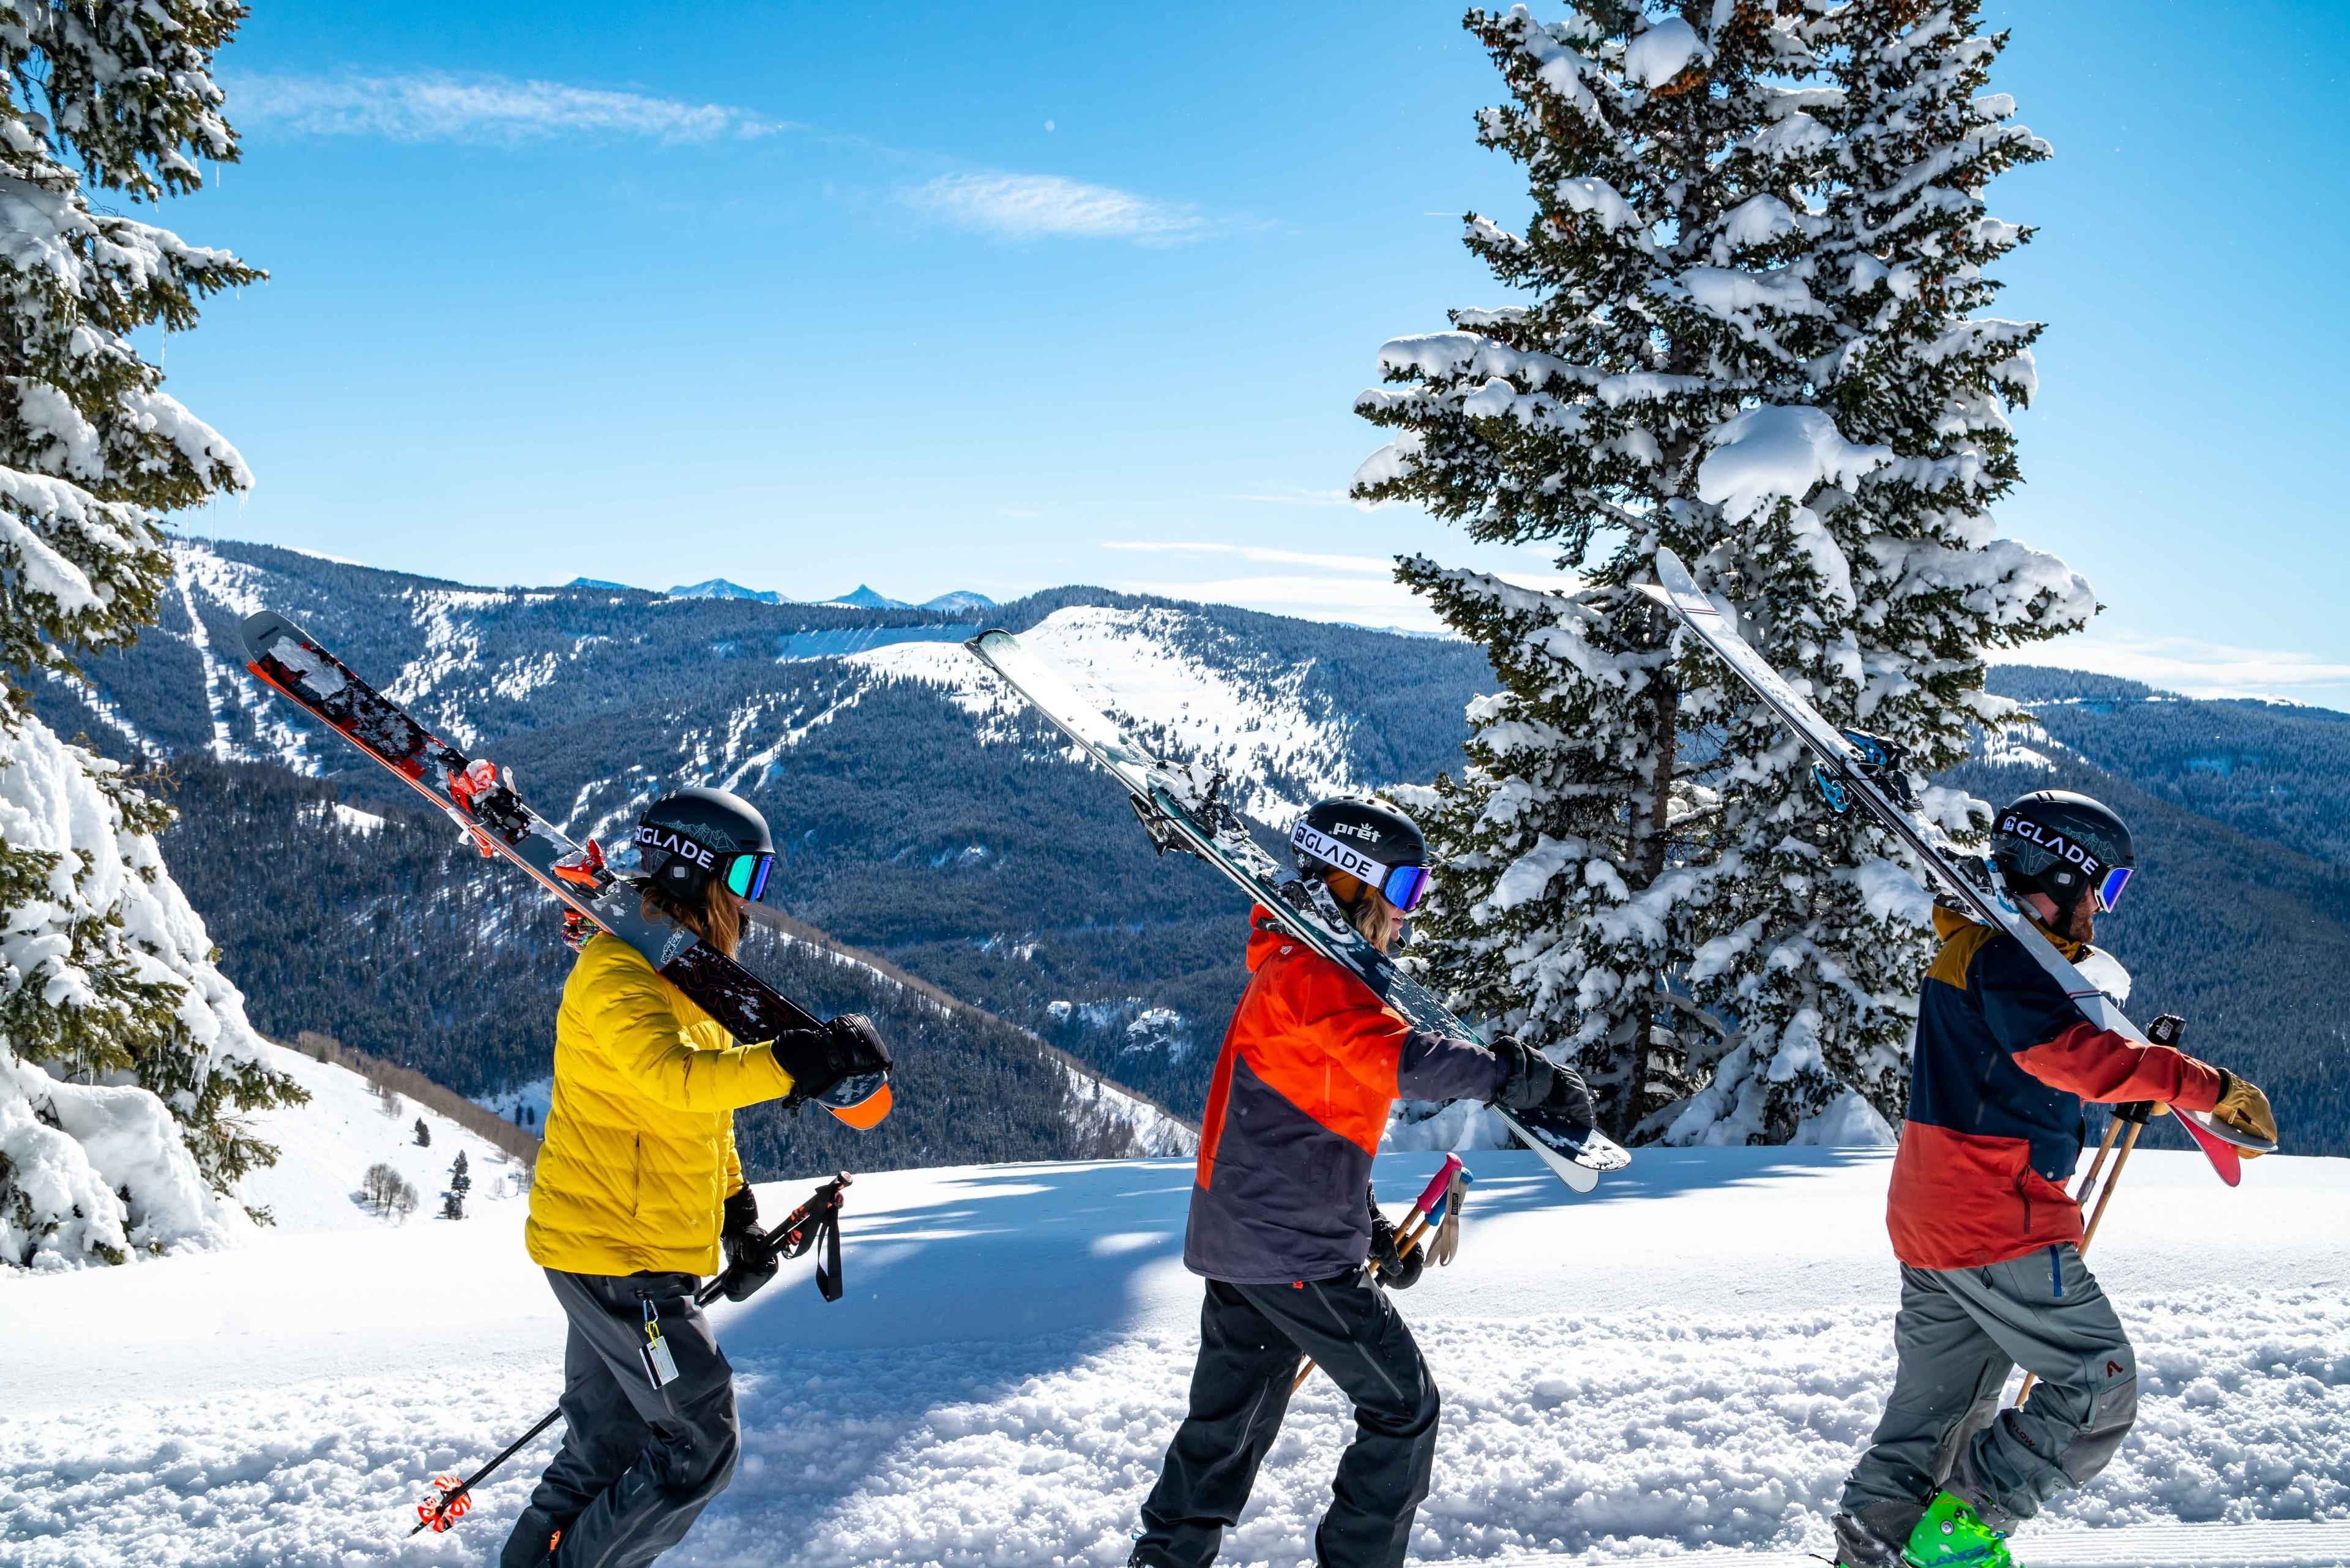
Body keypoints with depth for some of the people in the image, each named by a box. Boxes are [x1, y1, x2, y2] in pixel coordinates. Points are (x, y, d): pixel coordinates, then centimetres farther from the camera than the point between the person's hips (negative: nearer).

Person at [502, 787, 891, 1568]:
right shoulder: (618, 974, -17)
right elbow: (677, 1077, -37)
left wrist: (739, 1214, 22)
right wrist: (804, 1058, -43)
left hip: (643, 1253, 10)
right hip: (611, 1252, -10)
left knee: (607, 1450, 18)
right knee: (700, 1447, -5)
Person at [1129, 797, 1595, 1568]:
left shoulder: (1299, 971, 18)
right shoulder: (1309, 971, -15)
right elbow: (1396, 1057, -32)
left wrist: (1371, 1228, 19)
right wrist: (1522, 1076, -29)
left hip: (1239, 1240, 10)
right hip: (1293, 1248, -10)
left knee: (1233, 1417, 18)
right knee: (1403, 1407, 1)